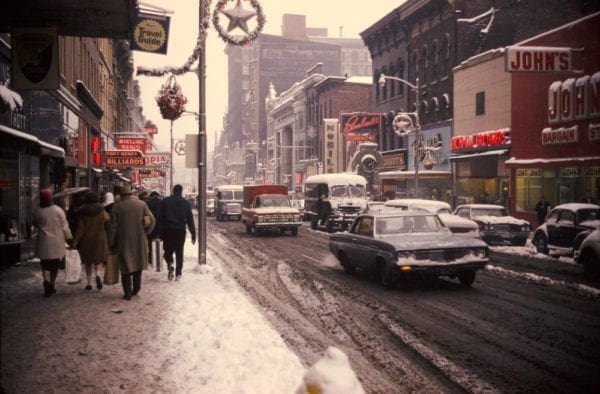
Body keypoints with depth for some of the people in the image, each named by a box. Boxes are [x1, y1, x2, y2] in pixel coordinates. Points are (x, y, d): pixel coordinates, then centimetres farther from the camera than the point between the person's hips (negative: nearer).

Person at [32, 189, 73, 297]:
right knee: (55, 266, 14)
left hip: (44, 244, -1)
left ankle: (47, 285, -14)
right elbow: (64, 226, -3)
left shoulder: (38, 212, -7)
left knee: (46, 266, 3)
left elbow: (35, 224, 11)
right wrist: (69, 238, 7)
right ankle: (51, 285, 23)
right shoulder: (58, 210, -8)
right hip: (57, 243, 1)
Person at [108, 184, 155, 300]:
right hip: (139, 240, 2)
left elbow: (113, 227, -4)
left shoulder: (117, 206, -6)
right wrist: (145, 233, 8)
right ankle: (136, 288, 21)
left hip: (124, 241, -2)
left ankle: (128, 293, 5)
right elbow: (152, 220, -6)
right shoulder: (141, 204, -2)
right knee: (138, 264, 18)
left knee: (126, 266, 5)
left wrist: (111, 243, 5)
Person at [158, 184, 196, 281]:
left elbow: (161, 217, -2)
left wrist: (161, 231, 2)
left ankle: (170, 264, -17)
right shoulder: (186, 203, 4)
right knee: (179, 252, 9)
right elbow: (190, 219, 3)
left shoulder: (166, 201, 2)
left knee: (168, 250, 11)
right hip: (180, 230, 1)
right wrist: (193, 234, 6)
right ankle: (178, 274, 6)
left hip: (168, 229, -1)